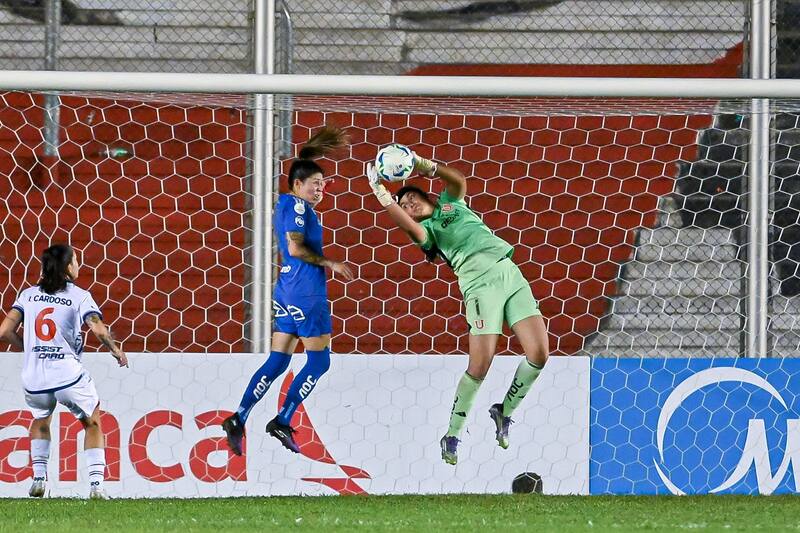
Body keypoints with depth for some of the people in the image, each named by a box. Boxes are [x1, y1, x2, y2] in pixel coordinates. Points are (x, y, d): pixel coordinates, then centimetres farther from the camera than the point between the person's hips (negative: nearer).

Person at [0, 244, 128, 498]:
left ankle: (38, 478, 20)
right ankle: (96, 484, 3)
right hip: (68, 376, -3)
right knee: (93, 423, 17)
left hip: (34, 379, 3)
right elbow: (99, 329, -15)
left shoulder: (29, 294, 10)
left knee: (41, 420, 32)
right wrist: (116, 350, 3)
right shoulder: (79, 296, 0)